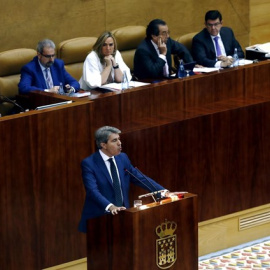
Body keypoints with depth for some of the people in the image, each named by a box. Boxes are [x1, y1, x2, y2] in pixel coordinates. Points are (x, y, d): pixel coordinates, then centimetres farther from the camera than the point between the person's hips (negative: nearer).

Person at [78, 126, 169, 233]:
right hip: (99, 219, -5)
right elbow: (93, 191, -22)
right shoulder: (89, 163, -10)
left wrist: (163, 192, 0)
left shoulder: (123, 158, 9)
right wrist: (110, 207, -38)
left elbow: (140, 178, 12)